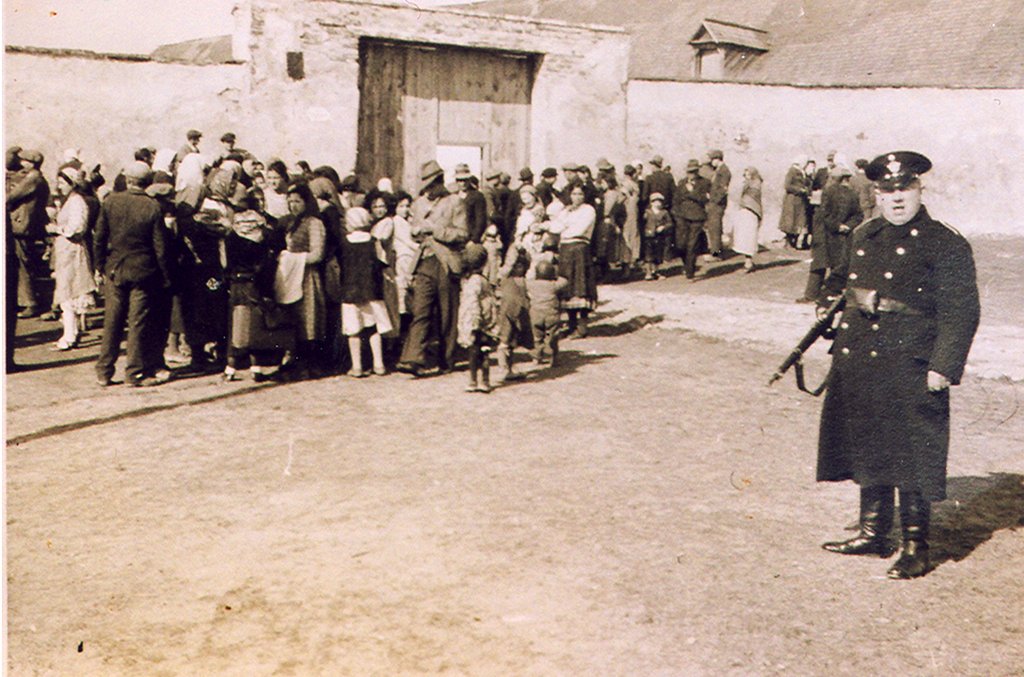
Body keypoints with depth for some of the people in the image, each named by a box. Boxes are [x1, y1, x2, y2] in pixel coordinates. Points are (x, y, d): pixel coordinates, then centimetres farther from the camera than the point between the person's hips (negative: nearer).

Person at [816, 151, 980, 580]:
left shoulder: (945, 245, -6)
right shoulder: (864, 237, 12)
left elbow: (961, 313, -9)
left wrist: (943, 367, -15)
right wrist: (842, 348, 19)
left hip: (910, 369, -6)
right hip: (858, 367, 7)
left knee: (911, 460, -1)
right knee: (867, 450, 14)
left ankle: (915, 547, 13)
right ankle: (873, 534, 28)